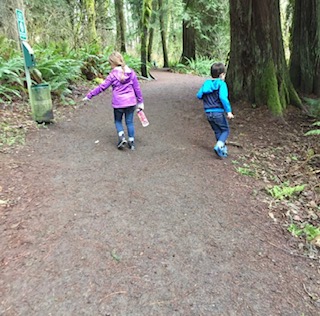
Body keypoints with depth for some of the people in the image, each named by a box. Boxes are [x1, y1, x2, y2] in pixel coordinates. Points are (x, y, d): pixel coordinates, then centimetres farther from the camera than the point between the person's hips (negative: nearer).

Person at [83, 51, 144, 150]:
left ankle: (122, 137, -1)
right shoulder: (131, 72, 0)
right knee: (129, 122, 13)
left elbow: (102, 87, -7)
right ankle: (131, 142, 16)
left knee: (118, 121, 18)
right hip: (131, 102, 3)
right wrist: (140, 101, 12)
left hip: (118, 103, -3)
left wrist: (89, 95, 1)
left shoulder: (113, 74, -10)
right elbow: (137, 88, 4)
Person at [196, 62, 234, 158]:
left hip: (208, 113, 6)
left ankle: (223, 149, 22)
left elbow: (199, 95, 7)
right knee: (225, 130, 9)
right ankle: (219, 146, -12)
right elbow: (223, 98, -23)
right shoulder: (221, 83, -10)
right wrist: (229, 111, -22)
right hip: (218, 112, -6)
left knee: (217, 131, 17)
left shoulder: (206, 83, 7)